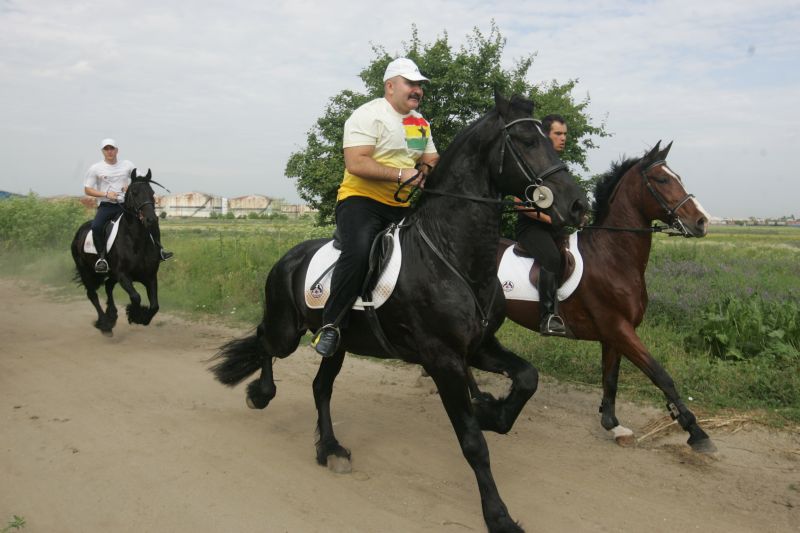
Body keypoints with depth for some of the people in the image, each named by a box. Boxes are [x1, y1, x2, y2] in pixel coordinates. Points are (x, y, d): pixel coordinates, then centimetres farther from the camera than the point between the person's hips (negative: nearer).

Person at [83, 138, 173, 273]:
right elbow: (87, 190, 1)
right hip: (106, 205, -2)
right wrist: (106, 194, -14)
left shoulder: (127, 165, 8)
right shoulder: (95, 168, 2)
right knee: (96, 226, -31)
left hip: (125, 204, 2)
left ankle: (159, 249, -3)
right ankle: (101, 257, -20)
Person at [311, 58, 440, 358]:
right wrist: (400, 174, -24)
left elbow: (431, 159, 20)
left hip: (401, 207, 8)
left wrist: (428, 171, -5)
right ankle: (330, 325, -21)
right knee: (358, 253, -32)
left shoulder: (421, 122, 18)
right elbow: (355, 163, -20)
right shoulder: (368, 115, -8)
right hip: (361, 200, -8)